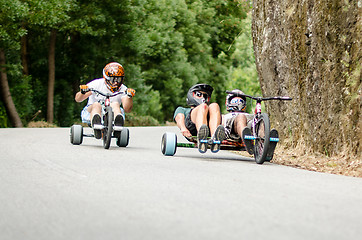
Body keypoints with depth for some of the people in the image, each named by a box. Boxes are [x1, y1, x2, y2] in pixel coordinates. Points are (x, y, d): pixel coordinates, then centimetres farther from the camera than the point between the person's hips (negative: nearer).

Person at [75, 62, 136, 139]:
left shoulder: (123, 89, -1)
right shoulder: (97, 84, -5)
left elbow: (127, 109, -15)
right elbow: (77, 99, -6)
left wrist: (129, 96, -32)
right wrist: (82, 92, -29)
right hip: (91, 112, -1)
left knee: (115, 104, -26)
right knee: (97, 104, -32)